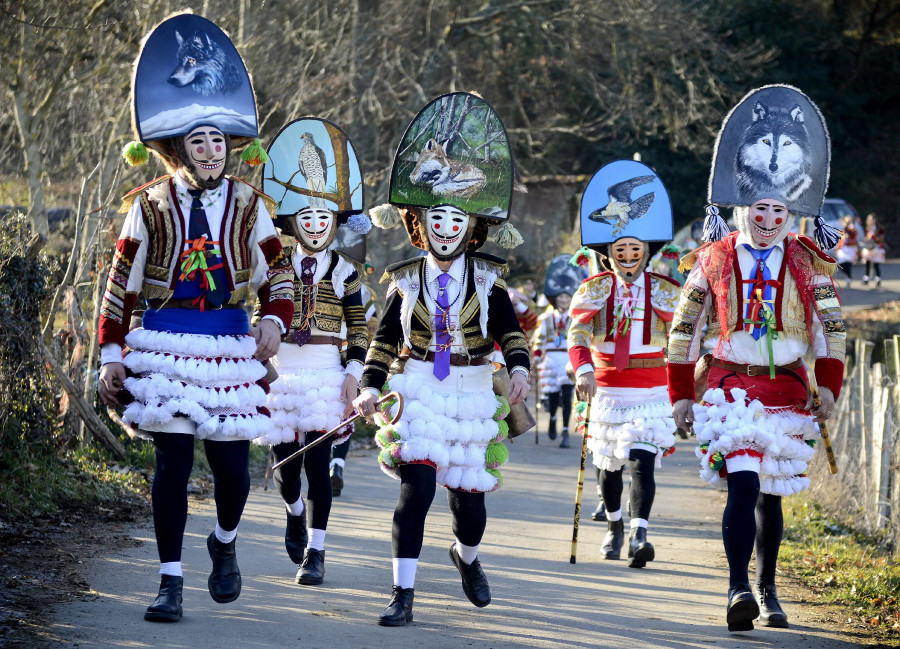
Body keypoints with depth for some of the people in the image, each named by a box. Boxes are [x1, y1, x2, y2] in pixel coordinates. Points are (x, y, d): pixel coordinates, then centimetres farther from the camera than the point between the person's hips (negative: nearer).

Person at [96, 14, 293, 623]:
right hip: (166, 341, -1)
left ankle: (225, 544, 33)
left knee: (232, 463, 1)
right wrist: (112, 354, 3)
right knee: (173, 462, -5)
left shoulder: (247, 204, 5)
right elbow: (121, 284, 6)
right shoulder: (151, 206, 1)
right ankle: (171, 582, 4)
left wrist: (274, 321, -5)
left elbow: (278, 272, 13)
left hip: (231, 342, 1)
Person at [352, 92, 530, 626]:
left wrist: (520, 369, -16)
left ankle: (467, 558, 44)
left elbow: (510, 332, 3)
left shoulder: (488, 281, 1)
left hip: (473, 395, 1)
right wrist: (372, 386, -4)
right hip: (419, 392, -1)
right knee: (416, 488, -16)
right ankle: (403, 595, -11)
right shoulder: (407, 281, 2)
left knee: (469, 498, 8)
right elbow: (386, 337, 7)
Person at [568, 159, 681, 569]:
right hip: (607, 392, 2)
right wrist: (583, 371, -30)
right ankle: (614, 525, 37)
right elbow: (577, 333, -12)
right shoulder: (594, 290, 0)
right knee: (609, 465, 14)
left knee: (642, 462, -17)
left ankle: (639, 535, -24)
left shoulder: (664, 292, 0)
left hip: (651, 395, -2)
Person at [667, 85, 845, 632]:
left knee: (771, 494, 11)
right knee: (743, 485, -19)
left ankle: (767, 592, 26)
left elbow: (832, 327, 8)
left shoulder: (807, 263, 3)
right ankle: (738, 591, -22)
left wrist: (828, 386, 1)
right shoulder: (714, 260, 0)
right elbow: (684, 329, 6)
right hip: (730, 384, -2)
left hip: (788, 390, 2)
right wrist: (682, 393, 4)